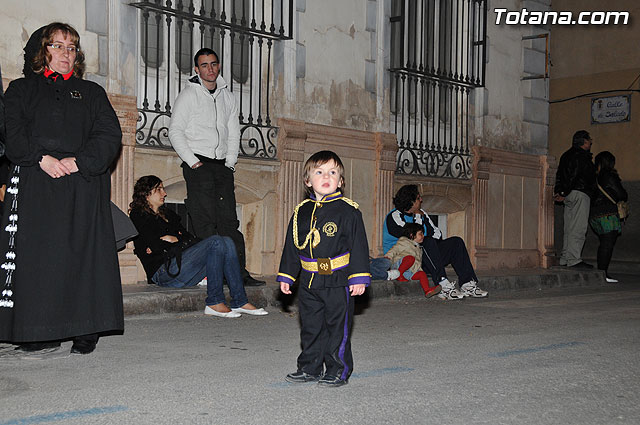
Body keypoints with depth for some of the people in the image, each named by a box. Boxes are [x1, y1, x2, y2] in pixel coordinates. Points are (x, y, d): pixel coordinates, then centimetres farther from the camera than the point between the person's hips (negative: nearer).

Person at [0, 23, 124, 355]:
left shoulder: (91, 93, 19)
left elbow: (109, 135, 6)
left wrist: (79, 161, -10)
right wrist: (42, 158, -14)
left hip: (84, 185, 1)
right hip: (35, 186, 0)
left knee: (83, 253, -5)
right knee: (38, 255, -5)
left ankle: (85, 332, -2)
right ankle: (40, 331, 1)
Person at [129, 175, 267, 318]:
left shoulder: (167, 214, 30)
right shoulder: (138, 217, 6)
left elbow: (187, 237, 18)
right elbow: (154, 246, -9)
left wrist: (176, 240, 0)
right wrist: (179, 242, -1)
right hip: (164, 271, -8)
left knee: (226, 242, -13)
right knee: (215, 241, -24)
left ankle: (239, 302, -19)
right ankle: (214, 303, -25)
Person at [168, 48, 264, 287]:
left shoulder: (227, 97, 18)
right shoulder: (189, 94, 3)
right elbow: (175, 131, -2)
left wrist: (230, 162, 7)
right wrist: (192, 161, -11)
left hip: (222, 166, 5)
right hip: (198, 165, -4)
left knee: (229, 220, 0)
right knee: (205, 222, -9)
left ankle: (240, 271, -2)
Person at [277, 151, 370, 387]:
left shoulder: (348, 210, -6)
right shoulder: (301, 212, 8)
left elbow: (359, 245, -6)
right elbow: (291, 246, 15)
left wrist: (359, 277, -10)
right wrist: (286, 276, 13)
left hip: (338, 281, -5)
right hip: (308, 281, 5)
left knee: (338, 327, 3)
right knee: (310, 327, 13)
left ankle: (338, 370, 15)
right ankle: (309, 368, 26)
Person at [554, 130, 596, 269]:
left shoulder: (568, 155, 21)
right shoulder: (581, 156, -10)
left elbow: (559, 175, 17)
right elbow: (573, 176, -18)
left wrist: (558, 191, 9)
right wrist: (564, 193, -18)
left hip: (570, 195, 10)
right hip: (580, 193, -10)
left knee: (570, 229, 12)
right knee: (578, 229, -10)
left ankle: (565, 258, 13)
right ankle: (574, 260, -13)